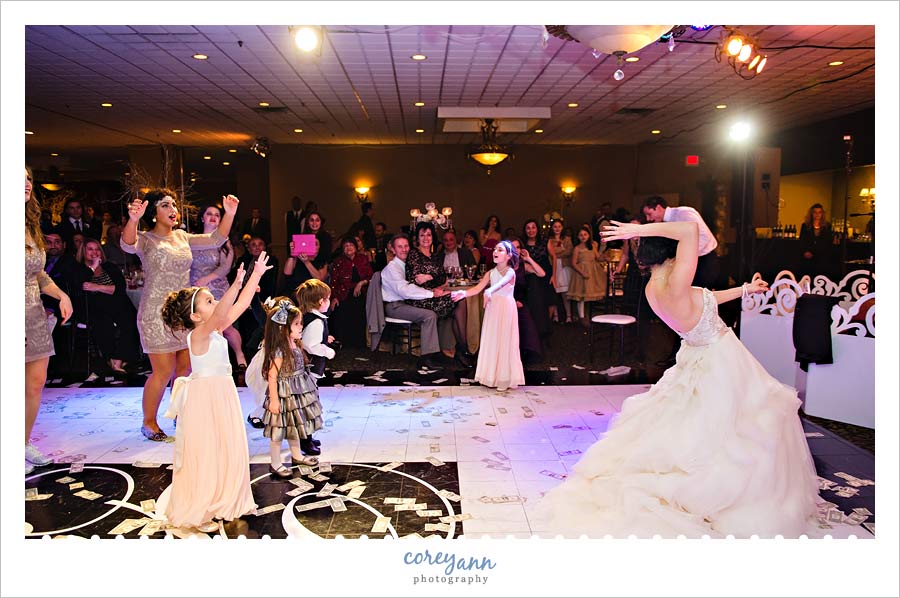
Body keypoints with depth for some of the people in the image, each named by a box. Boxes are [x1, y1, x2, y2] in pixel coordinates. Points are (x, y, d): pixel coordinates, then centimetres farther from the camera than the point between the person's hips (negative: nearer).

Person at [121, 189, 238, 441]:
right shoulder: (145, 239, -7)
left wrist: (229, 214, -8)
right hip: (157, 312, -6)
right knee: (164, 371, -4)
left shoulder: (182, 236, 11)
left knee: (185, 367, 10)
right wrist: (133, 219, -49)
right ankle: (149, 423, 15)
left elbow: (215, 240, 6)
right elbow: (128, 245, -29)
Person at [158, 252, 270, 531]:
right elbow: (219, 314, -37)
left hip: (224, 395, 8)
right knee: (204, 456, 2)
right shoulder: (198, 334, -18)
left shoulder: (217, 330, 5)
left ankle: (228, 503, 28)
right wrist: (235, 285, -48)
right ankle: (196, 513, 16)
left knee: (231, 451, 14)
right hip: (205, 400, -8)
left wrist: (256, 275, 4)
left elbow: (239, 306, 5)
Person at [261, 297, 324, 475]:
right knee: (279, 430, 4)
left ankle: (297, 456, 40)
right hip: (284, 395, -9)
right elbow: (272, 376, -23)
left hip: (297, 393, 9)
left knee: (295, 427, 23)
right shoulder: (278, 351, -24)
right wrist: (274, 400, -22)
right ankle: (275, 465, 18)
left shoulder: (294, 345, 4)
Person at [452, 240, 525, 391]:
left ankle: (505, 378, 8)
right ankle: (492, 375, 19)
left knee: (504, 342, -1)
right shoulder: (491, 273, 7)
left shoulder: (510, 272, -11)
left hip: (506, 309, -6)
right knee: (491, 341, 9)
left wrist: (490, 290, -53)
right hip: (492, 308, 6)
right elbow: (477, 288, -1)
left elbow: (502, 282, -33)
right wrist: (464, 293, -20)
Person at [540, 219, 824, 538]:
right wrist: (643, 229, -36)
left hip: (700, 361, 8)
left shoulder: (654, 287, -6)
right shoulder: (674, 287, -34)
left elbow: (701, 300, 10)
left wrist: (744, 289, 19)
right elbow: (690, 229, -44)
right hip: (722, 366, -8)